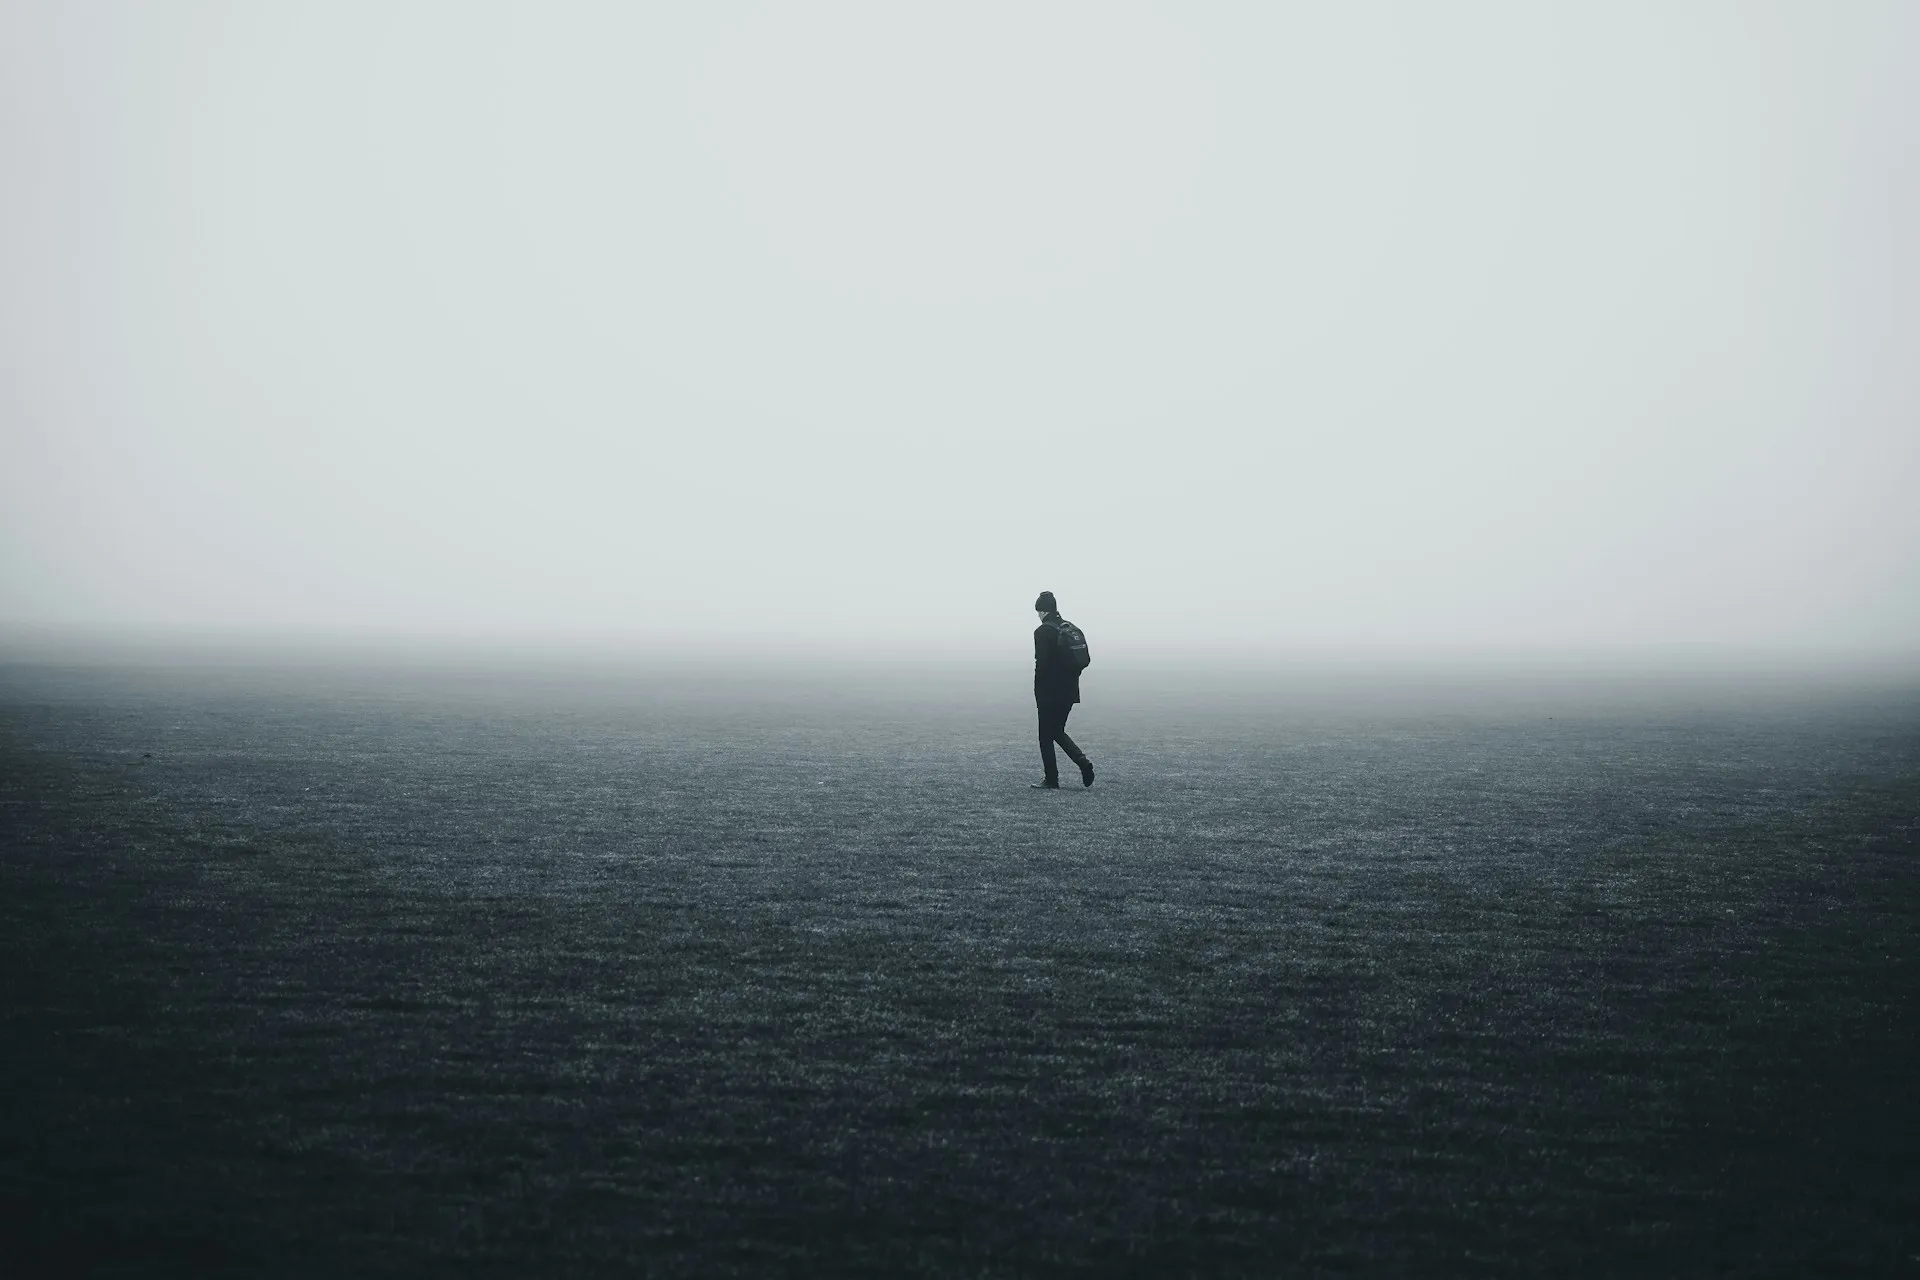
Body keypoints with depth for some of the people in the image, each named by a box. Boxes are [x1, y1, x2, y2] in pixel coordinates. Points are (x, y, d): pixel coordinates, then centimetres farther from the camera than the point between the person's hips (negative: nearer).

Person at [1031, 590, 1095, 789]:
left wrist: (1038, 694, -10)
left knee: (1046, 736, 3)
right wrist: (1071, 681, 17)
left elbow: (1041, 664, -17)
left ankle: (1051, 781, 6)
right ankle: (1083, 761, 0)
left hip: (1049, 693, -7)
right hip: (1069, 692, 7)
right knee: (1057, 732, 20)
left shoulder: (1043, 631, -14)